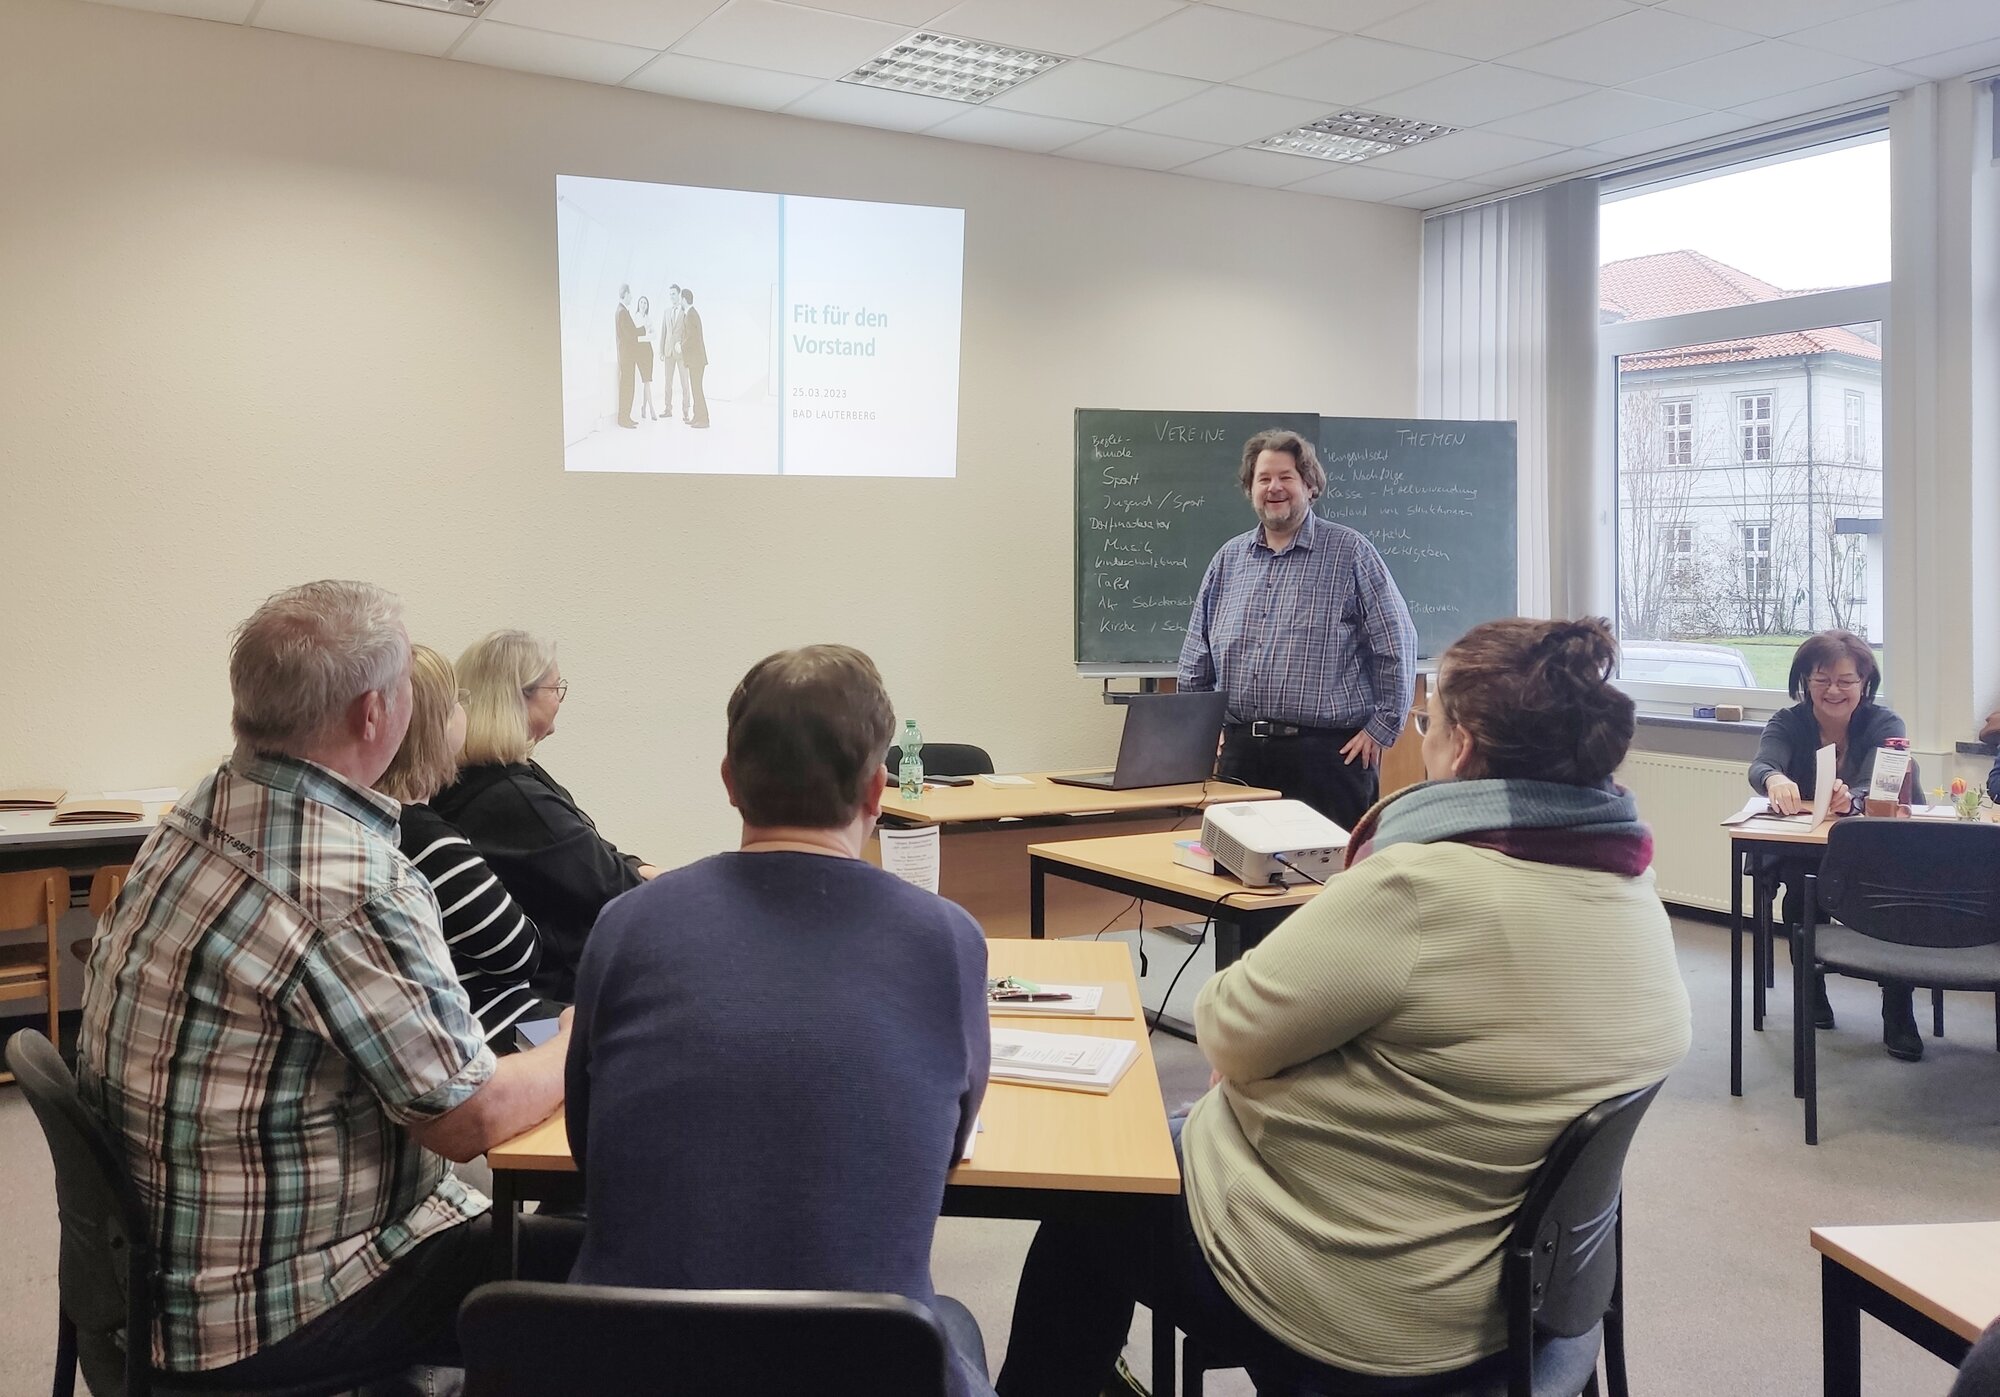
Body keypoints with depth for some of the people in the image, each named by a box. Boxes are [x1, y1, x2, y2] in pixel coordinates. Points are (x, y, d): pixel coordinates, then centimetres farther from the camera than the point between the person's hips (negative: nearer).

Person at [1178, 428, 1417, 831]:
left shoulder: (1350, 553, 0)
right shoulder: (1229, 559, 13)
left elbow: (1397, 646, -2)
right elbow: (1196, 658, 19)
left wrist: (1382, 727, -5)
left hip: (1329, 750, -4)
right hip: (1240, 749, 4)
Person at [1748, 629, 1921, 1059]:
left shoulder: (1884, 724, -3)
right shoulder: (1788, 723, 0)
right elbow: (1761, 766, -21)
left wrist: (1850, 797, -46)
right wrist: (1774, 779, -47)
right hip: (1799, 851, 0)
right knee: (1802, 880, -32)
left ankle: (1898, 1017, -18)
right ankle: (1812, 993, -10)